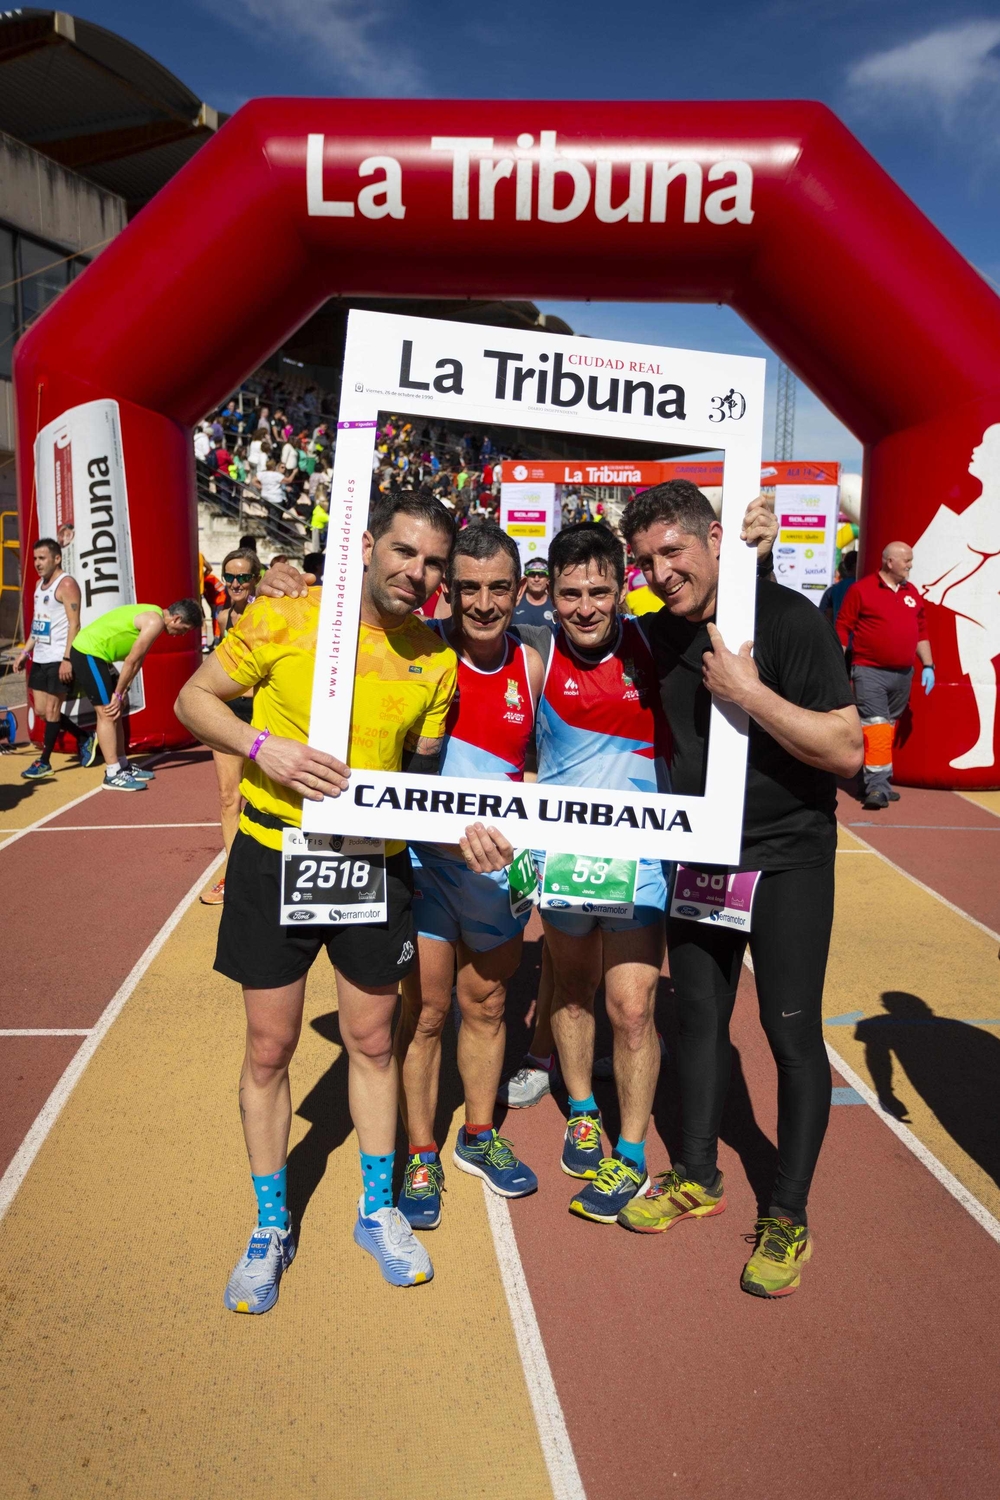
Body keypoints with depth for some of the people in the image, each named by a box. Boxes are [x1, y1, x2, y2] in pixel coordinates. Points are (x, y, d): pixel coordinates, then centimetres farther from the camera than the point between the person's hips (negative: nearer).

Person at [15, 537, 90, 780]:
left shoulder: (66, 584, -11)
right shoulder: (40, 584, 16)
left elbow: (74, 624, -17)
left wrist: (67, 659, -23)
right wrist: (25, 652, 18)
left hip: (59, 659, -9)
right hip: (40, 658, 9)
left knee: (51, 710, -1)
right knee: (41, 710, 10)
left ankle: (44, 762, 8)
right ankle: (85, 739, 25)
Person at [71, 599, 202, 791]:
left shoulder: (153, 616, 13)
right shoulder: (155, 622, -18)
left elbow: (137, 660, 11)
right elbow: (132, 660, -17)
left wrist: (122, 693, 7)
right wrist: (118, 694, -9)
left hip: (90, 651, 11)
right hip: (88, 652, -11)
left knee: (116, 711, 14)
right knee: (108, 713, -10)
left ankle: (122, 765, 21)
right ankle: (113, 775, -7)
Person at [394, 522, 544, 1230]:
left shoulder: (532, 666, -2)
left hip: (499, 864, 4)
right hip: (425, 859, -3)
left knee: (487, 1004, 17)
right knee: (425, 1012, 6)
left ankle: (479, 1137, 38)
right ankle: (421, 1157, 26)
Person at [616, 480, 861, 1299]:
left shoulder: (790, 619, -17)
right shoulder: (660, 632, 1)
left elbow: (846, 749, -21)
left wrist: (748, 691, -27)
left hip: (788, 855, -5)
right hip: (698, 853, 6)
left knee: (792, 1030, 0)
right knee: (697, 1013, 14)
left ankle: (788, 1217, 18)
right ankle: (697, 1177, 33)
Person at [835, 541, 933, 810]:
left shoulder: (912, 593, 13)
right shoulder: (861, 589, -6)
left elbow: (920, 632, 18)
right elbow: (842, 628, -6)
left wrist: (928, 665, 12)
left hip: (903, 674, 6)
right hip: (870, 672, -6)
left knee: (889, 726, 12)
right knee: (875, 725, -12)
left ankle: (881, 781, 20)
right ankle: (877, 785, -14)